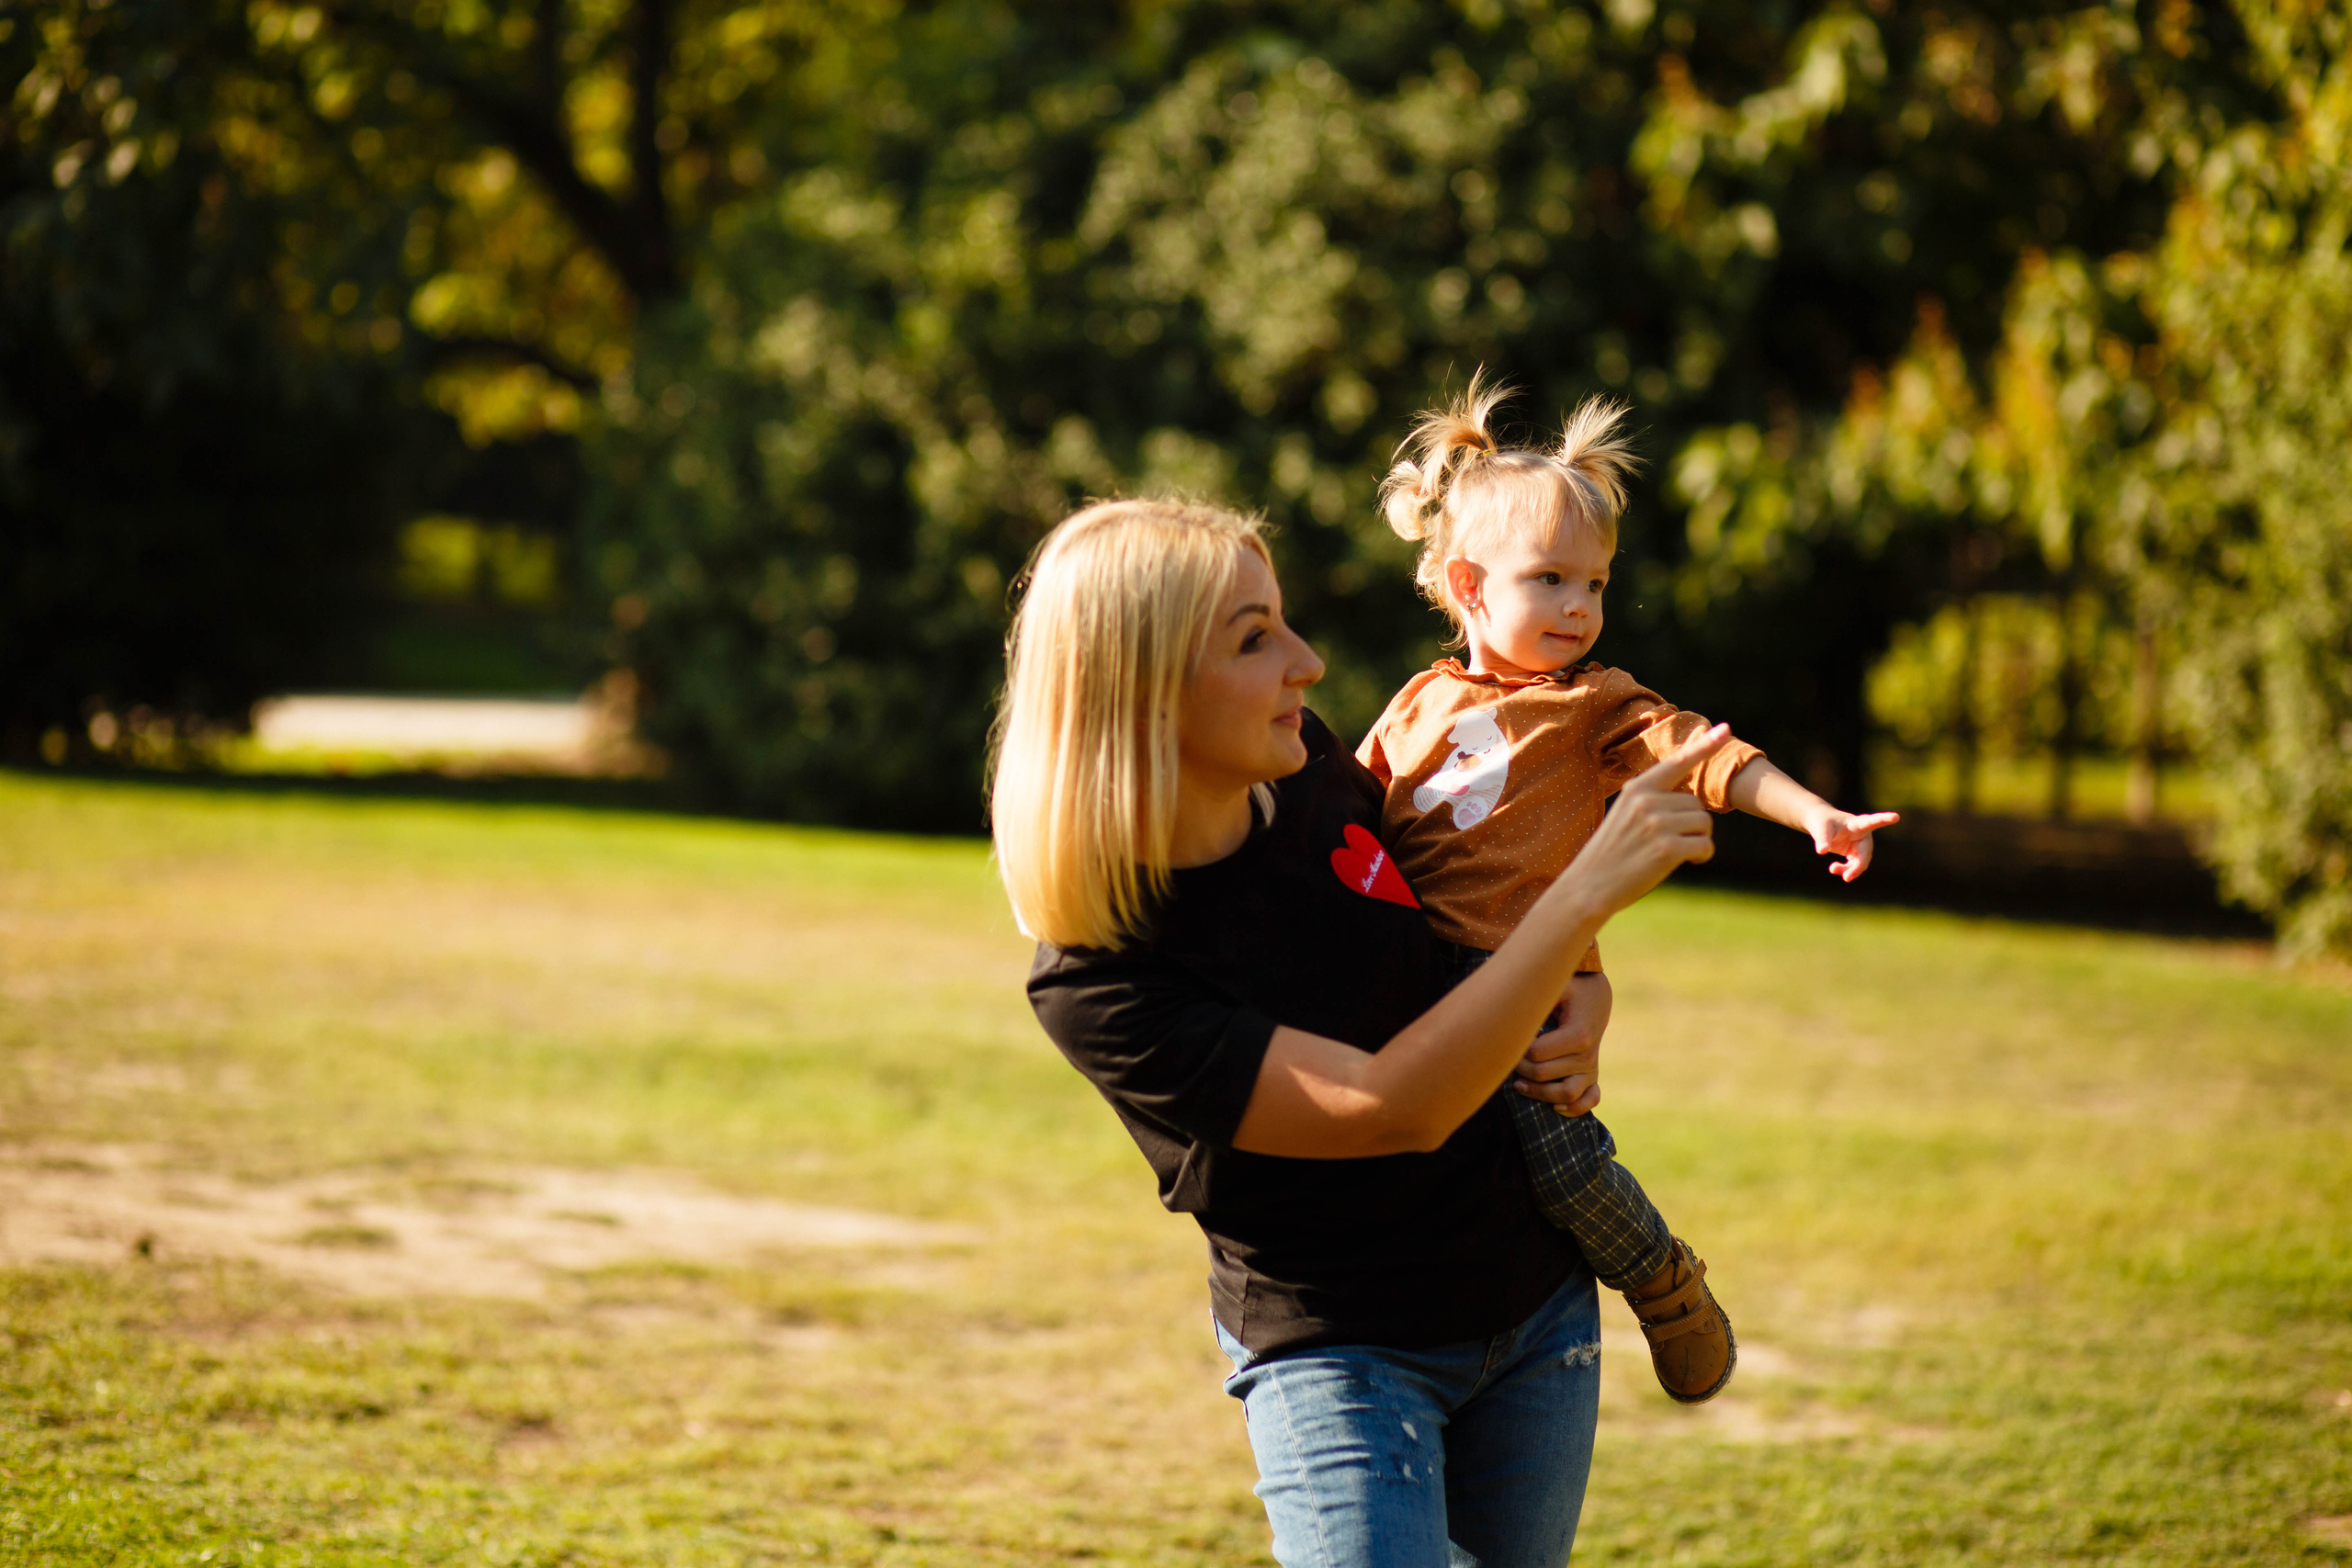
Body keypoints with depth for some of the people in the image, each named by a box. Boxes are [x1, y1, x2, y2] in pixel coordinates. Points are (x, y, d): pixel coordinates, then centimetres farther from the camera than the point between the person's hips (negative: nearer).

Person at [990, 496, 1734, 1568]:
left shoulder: (1307, 769, -7)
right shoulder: (1092, 985, -26)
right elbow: (1388, 1109, -31)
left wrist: (1566, 1037, -3)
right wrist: (1588, 891, -36)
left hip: (1537, 1307, 6)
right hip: (1332, 1350, -6)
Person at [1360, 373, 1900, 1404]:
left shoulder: (1595, 707, 8)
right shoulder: (1423, 704, 17)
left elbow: (1701, 753, -5)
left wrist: (1816, 816, -17)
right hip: (1413, 973, 4)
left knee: (1563, 1161, -19)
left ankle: (1667, 1287, 9)